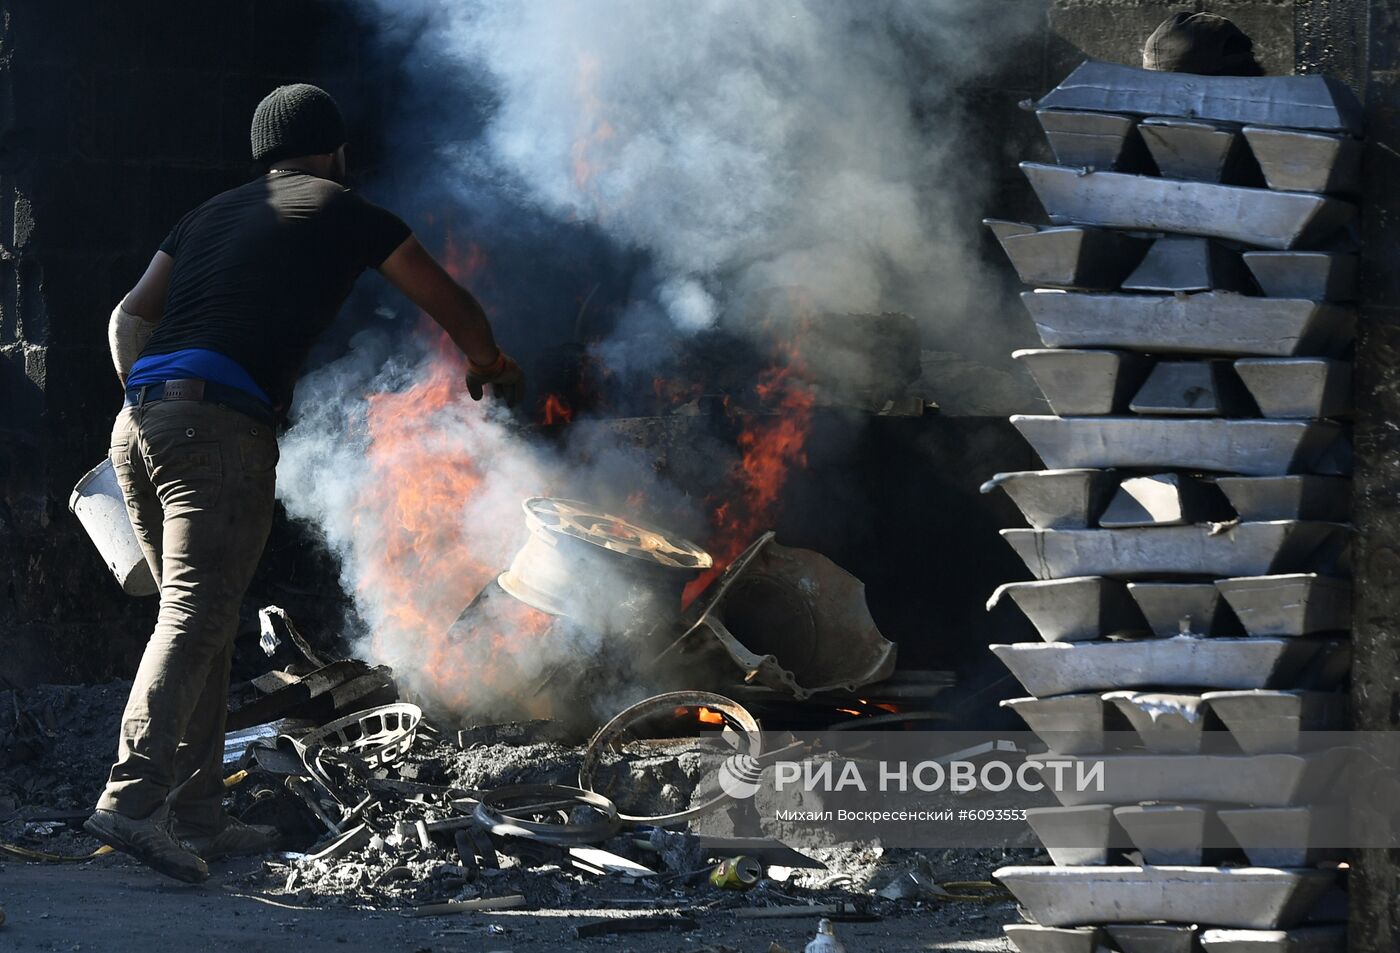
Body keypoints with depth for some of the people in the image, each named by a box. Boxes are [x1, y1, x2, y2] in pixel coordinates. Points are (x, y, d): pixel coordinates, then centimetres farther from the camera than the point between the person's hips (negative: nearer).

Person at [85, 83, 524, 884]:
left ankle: (197, 816, 14)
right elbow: (451, 304, 23)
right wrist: (492, 365, 41)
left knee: (201, 615, 15)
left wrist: (145, 399, 14)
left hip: (140, 421, 7)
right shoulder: (347, 214, 11)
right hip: (221, 426, -7)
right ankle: (131, 800, -29)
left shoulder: (215, 214, 27)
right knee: (196, 615, -14)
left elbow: (130, 315, 20)